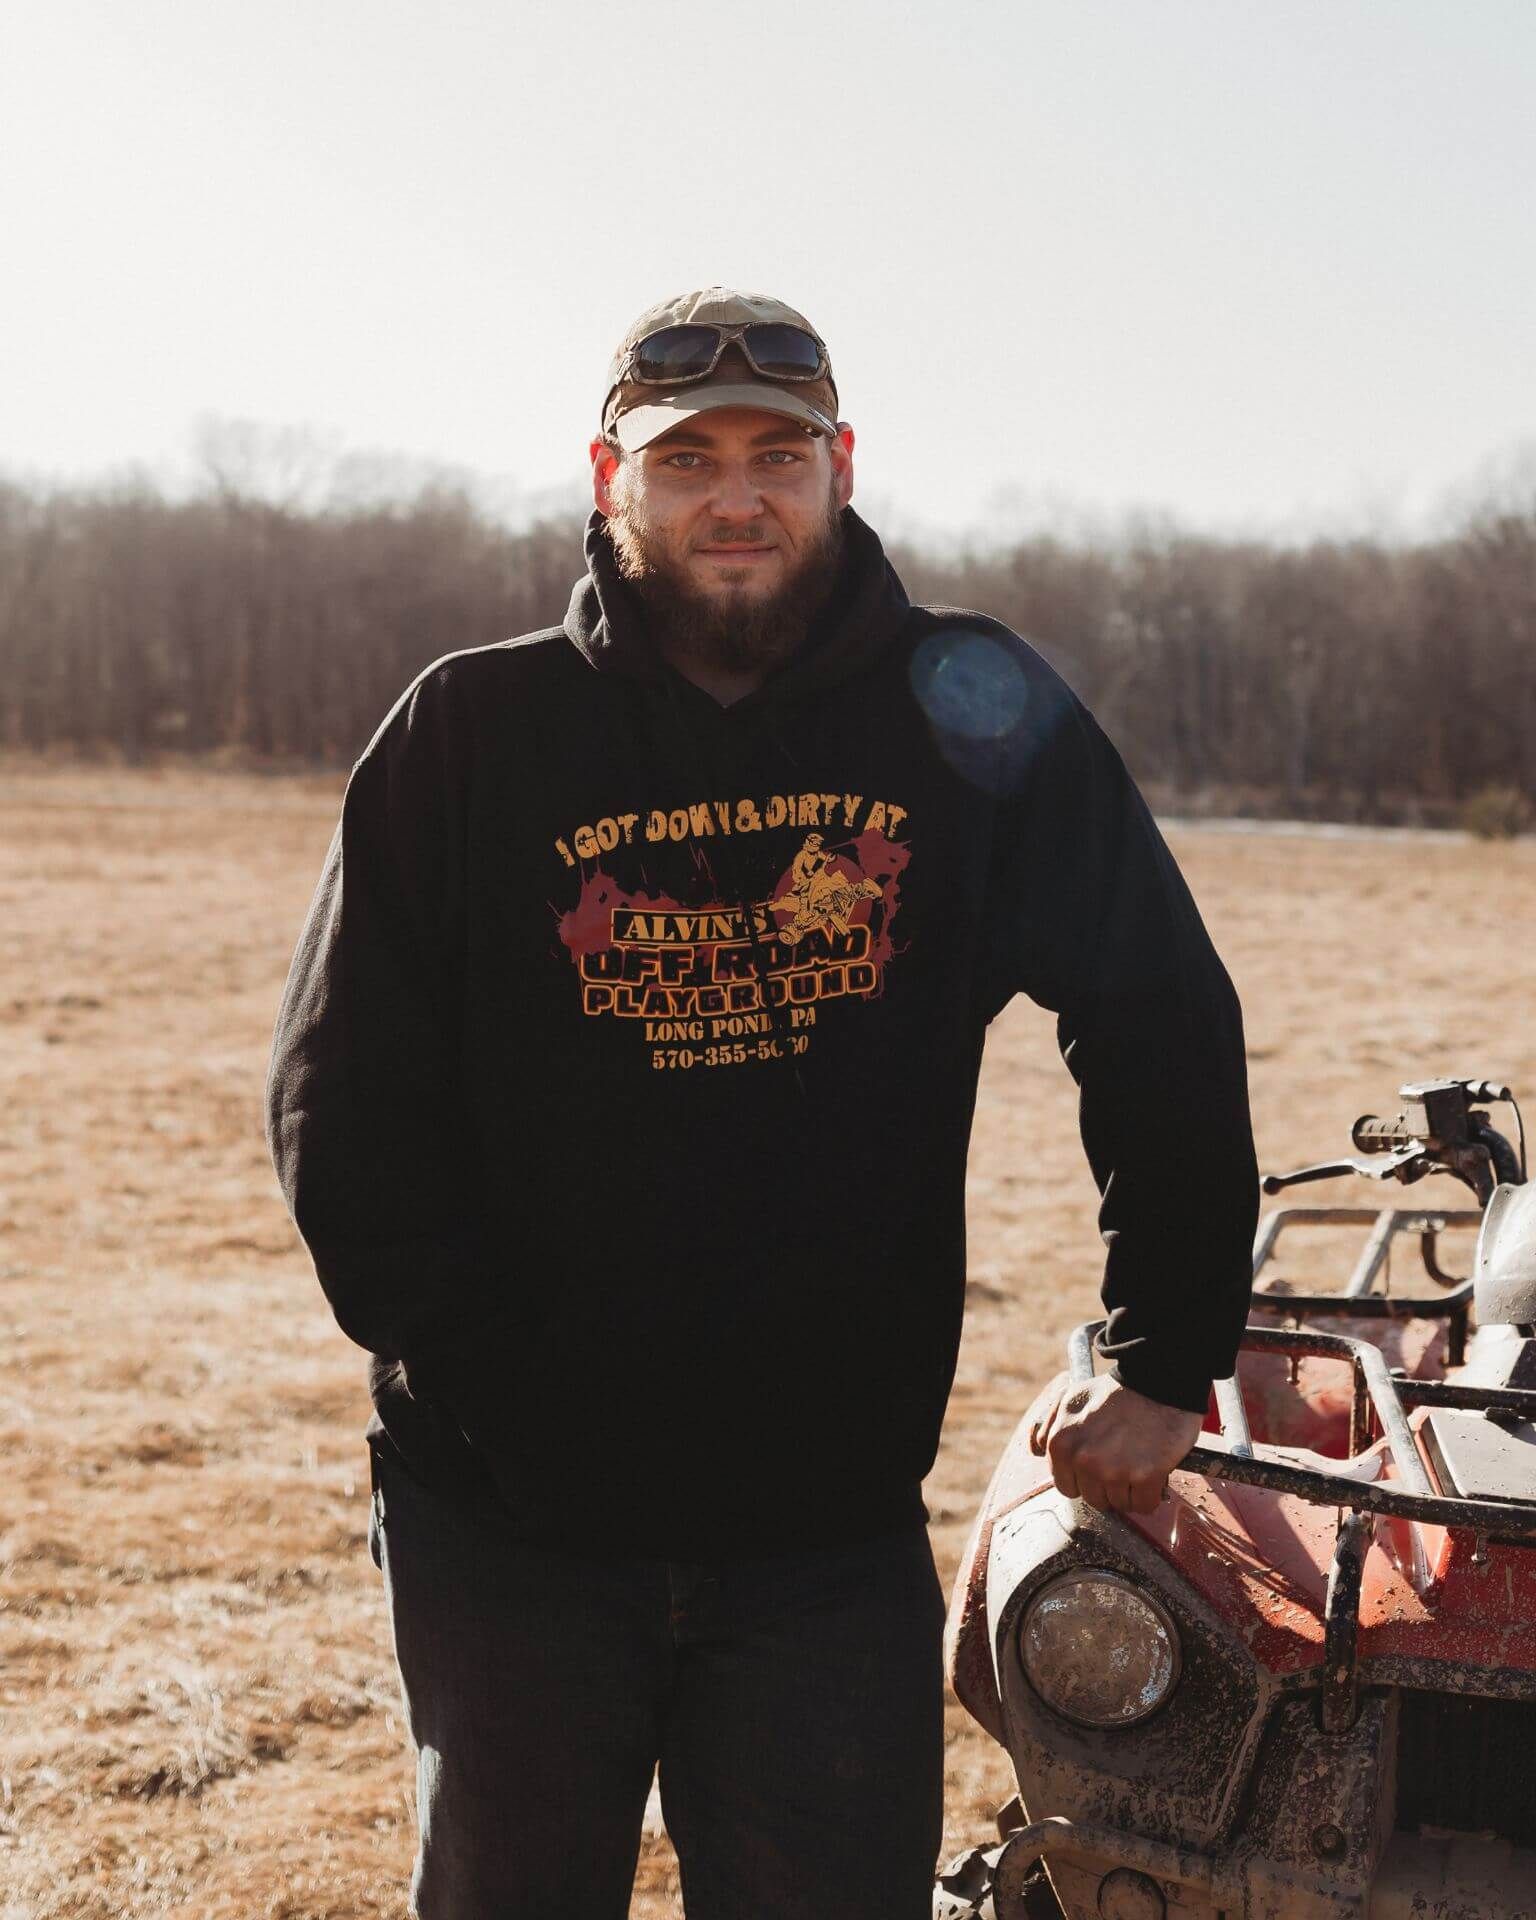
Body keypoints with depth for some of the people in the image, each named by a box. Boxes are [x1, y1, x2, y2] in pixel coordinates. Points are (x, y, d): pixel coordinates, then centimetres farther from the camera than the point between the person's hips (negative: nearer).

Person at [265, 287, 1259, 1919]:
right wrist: (486, 1388, -9)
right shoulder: (471, 734, -2)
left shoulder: (970, 716, -1)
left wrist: (1161, 1360, 2)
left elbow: (1165, 1030, 5)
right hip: (509, 1527, 1)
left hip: (834, 1531, 0)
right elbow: (342, 1098, -1)